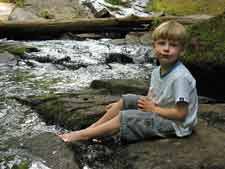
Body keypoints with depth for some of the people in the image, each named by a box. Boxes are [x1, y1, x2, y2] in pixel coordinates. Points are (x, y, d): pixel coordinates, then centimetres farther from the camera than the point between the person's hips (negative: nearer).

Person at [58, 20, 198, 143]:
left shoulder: (180, 77, -27)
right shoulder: (157, 72, 2)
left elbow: (181, 113, -26)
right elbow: (152, 97, 11)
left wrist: (153, 109, -17)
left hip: (175, 124, -9)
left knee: (124, 118, -17)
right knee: (125, 99, 7)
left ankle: (83, 135, -5)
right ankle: (91, 128, 10)